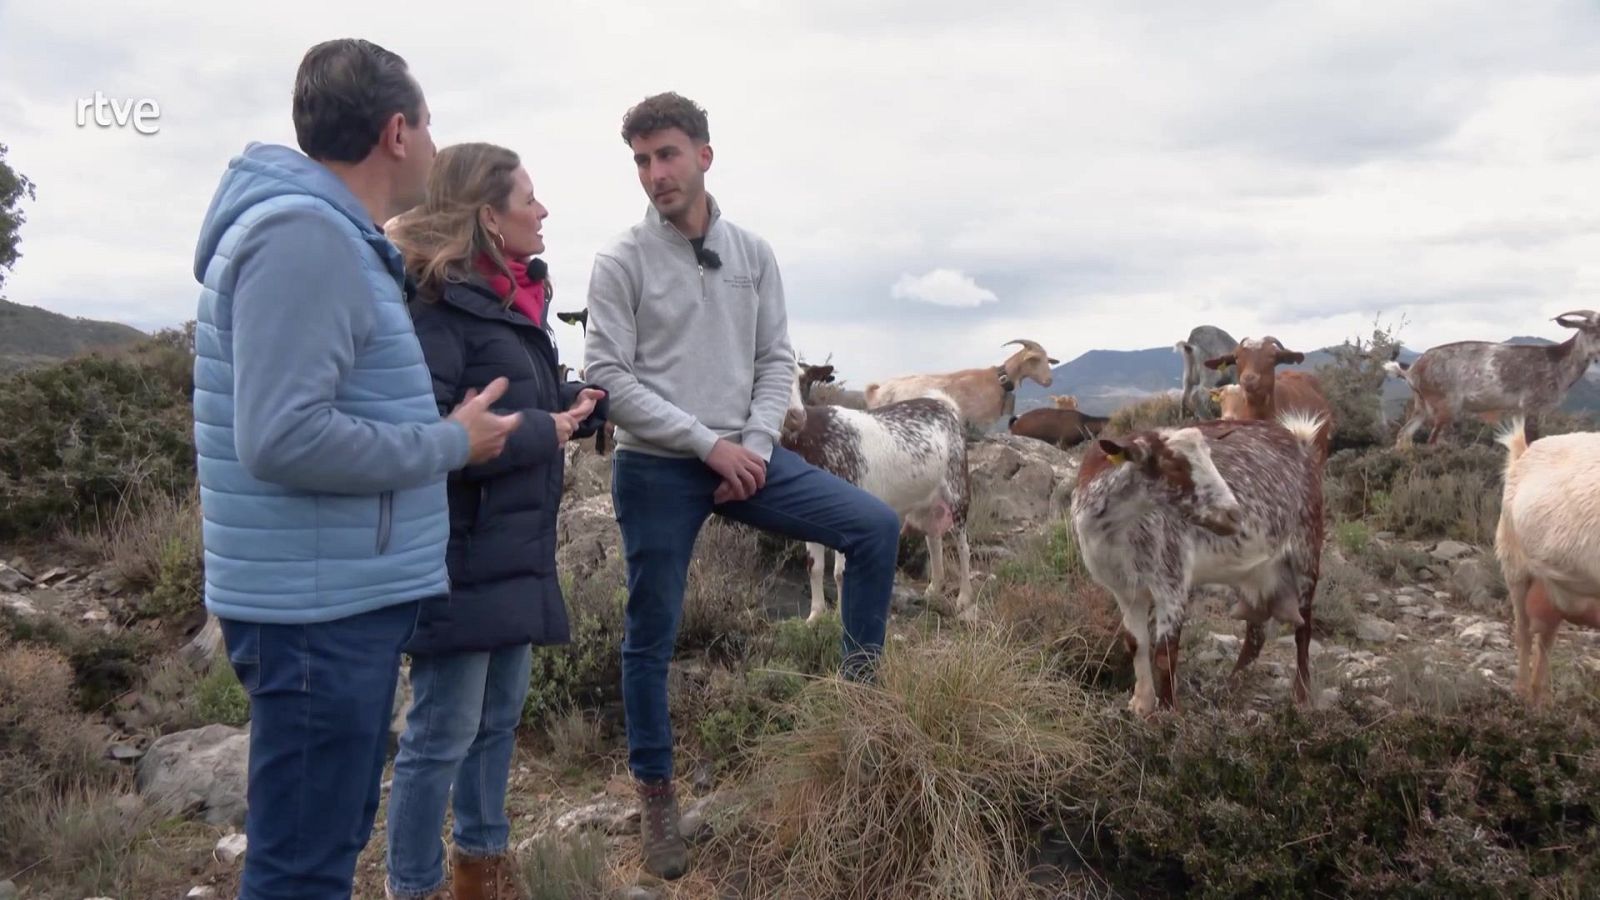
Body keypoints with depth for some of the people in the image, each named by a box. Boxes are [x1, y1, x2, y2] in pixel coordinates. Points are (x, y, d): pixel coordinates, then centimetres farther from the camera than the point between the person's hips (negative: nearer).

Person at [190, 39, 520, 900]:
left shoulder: (336, 237, 13)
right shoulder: (304, 236, -19)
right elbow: (283, 437, -26)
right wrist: (452, 443, -17)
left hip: (347, 599, 10)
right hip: (320, 609, -10)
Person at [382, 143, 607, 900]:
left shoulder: (510, 298, 14)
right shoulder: (439, 302, -17)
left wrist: (575, 405, 6)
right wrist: (542, 433, -18)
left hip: (514, 551, 10)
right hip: (461, 557, -10)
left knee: (499, 717, 19)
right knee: (443, 732, 1)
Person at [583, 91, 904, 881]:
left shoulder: (752, 253, 6)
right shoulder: (621, 261, -6)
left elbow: (776, 361, 7)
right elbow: (610, 378, -11)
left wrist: (754, 446, -8)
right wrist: (708, 443, -16)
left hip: (744, 454, 4)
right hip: (655, 469, -3)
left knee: (874, 526, -8)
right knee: (651, 634, 5)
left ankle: (860, 686, 8)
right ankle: (656, 797, 22)